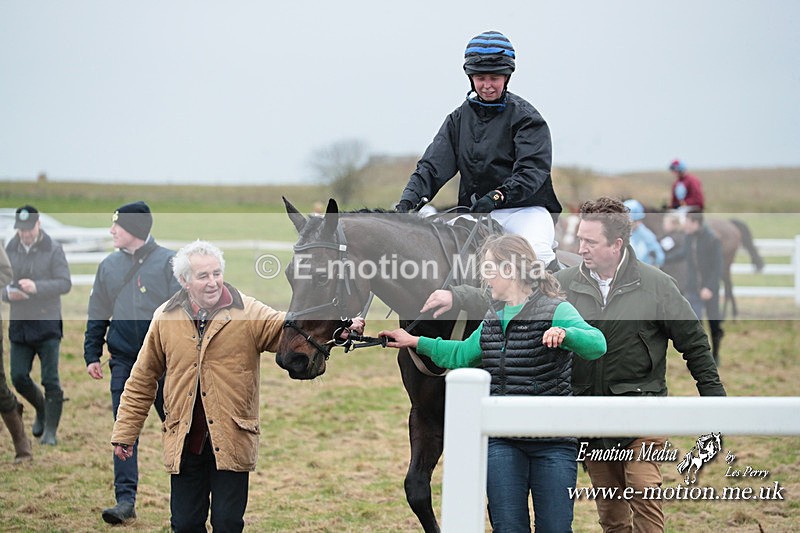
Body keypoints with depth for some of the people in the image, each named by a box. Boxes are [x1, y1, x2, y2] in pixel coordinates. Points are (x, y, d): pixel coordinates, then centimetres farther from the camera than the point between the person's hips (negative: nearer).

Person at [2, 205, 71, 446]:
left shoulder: (53, 249, -5)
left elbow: (65, 282, -10)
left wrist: (37, 287, -25)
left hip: (47, 323, -4)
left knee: (50, 380, -3)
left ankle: (50, 431, 5)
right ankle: (41, 410, 33)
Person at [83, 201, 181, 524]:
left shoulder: (168, 262, -3)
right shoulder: (109, 266, 11)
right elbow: (97, 315, 15)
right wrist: (91, 354, 8)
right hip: (124, 363, 3)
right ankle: (125, 499, -3)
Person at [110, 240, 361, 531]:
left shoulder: (248, 312, -5)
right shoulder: (165, 319, 1)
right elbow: (142, 381, 9)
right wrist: (124, 432, 7)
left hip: (232, 440, -2)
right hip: (184, 441, 2)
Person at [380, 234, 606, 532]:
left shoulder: (555, 311, -7)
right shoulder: (493, 317, 15)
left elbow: (597, 345, -22)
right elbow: (461, 355, 31)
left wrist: (565, 333, -40)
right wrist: (416, 342, 33)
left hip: (553, 443, -6)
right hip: (502, 442, 6)